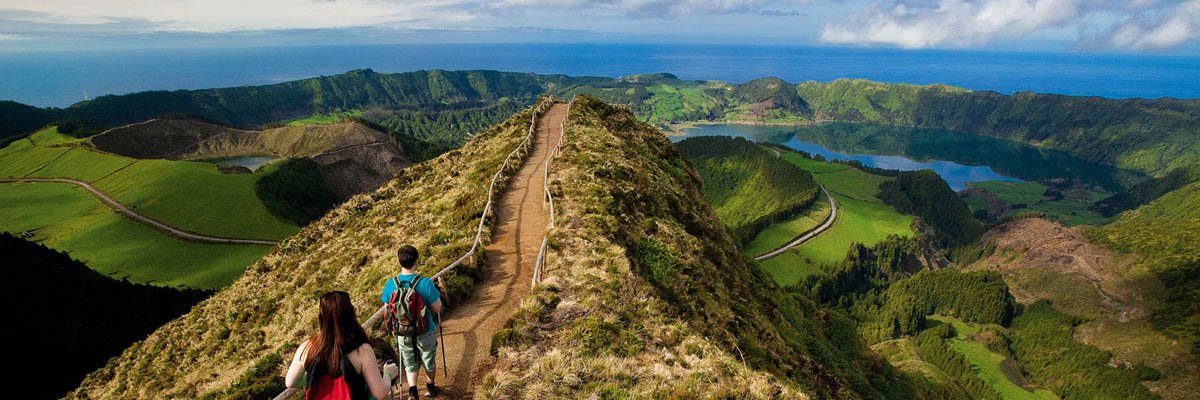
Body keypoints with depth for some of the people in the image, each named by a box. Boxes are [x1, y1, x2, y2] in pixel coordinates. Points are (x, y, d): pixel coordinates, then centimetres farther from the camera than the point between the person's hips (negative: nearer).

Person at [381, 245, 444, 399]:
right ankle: (430, 387, 42)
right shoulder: (425, 283, -23)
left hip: (403, 333, 2)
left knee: (410, 364, 21)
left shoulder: (390, 284, -13)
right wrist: (437, 295, 4)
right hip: (425, 332, -2)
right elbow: (437, 309, -15)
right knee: (428, 361, 23)